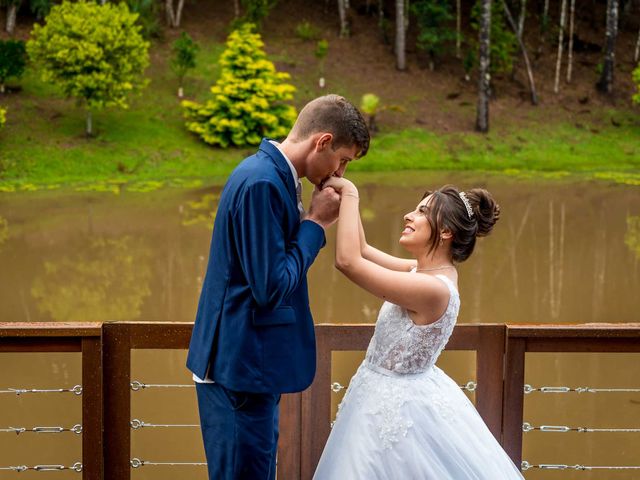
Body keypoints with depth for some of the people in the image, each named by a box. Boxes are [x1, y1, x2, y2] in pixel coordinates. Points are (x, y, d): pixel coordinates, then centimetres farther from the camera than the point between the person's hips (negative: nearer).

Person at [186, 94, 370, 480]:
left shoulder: (272, 175, 10)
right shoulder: (263, 183, -21)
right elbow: (271, 287, -21)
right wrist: (316, 224, -14)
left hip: (251, 364, 10)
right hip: (242, 366, -10)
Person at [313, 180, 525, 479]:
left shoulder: (433, 288, -28)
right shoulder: (426, 270, 0)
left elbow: (348, 261, -32)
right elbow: (362, 251, 8)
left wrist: (349, 194, -23)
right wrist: (345, 197, -3)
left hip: (395, 406, -9)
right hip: (392, 396, 9)